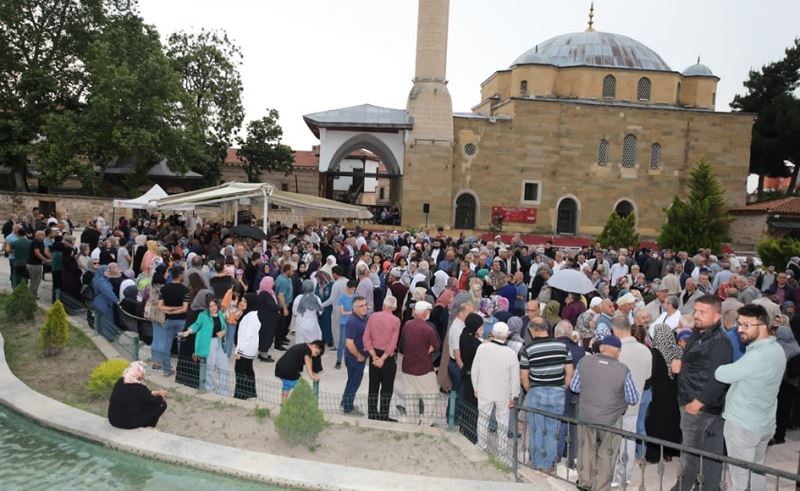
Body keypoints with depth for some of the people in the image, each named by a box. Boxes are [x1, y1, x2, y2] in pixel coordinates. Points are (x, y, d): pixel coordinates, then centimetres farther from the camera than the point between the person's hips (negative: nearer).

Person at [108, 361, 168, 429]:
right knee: (162, 404, 4)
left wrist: (156, 393, 18)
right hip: (130, 423, -7)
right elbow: (153, 401, -6)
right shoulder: (140, 388, -24)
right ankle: (145, 427, 18)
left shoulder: (120, 382, -3)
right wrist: (160, 396, 15)